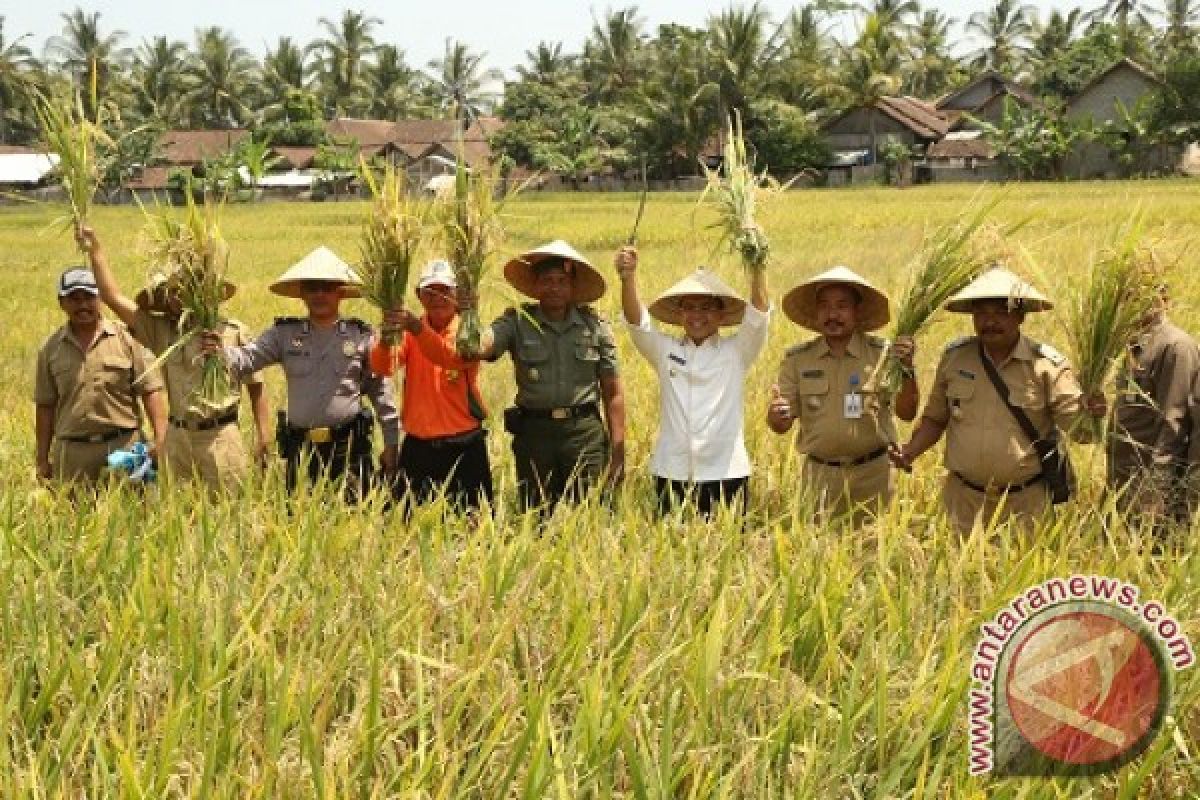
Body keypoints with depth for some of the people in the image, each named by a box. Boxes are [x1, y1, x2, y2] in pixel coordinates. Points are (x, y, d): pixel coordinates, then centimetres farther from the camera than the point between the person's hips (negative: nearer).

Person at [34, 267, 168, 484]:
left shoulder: (126, 338, 2)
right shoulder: (51, 348, 10)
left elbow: (150, 391, -1)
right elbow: (45, 406, 13)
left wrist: (160, 439, -11)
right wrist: (42, 460, 11)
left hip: (124, 445, -2)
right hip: (72, 450, 2)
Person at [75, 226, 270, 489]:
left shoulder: (234, 332, 0)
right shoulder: (160, 331, 7)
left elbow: (255, 386, 2)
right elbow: (114, 297, 3)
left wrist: (262, 437, -3)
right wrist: (96, 251, -3)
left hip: (221, 437, -3)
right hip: (177, 436, 3)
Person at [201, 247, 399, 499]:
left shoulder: (360, 336, 1)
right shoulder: (284, 333, 5)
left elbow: (381, 390, 6)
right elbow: (248, 358, -8)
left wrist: (391, 443, 6)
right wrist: (221, 351, -31)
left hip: (348, 448, -2)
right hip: (300, 449, 2)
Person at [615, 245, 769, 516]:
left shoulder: (736, 351, 6)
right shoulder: (665, 350, 9)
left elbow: (759, 313, -6)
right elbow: (636, 321, -4)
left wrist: (758, 269, -21)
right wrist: (628, 277, -21)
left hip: (726, 472, -1)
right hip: (671, 473, 1)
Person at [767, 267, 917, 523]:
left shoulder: (883, 354, -2)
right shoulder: (797, 359, 2)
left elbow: (907, 414, -8)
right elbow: (781, 426, 1)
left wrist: (907, 369, -22)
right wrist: (776, 415, -22)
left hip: (872, 474, -1)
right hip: (819, 476, 1)